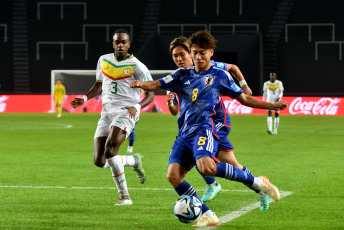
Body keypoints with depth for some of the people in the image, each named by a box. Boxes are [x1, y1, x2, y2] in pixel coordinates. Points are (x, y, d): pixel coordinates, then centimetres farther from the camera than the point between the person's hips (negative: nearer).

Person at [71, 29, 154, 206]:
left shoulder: (136, 66, -4)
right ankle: (134, 161, 25)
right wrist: (85, 99, 9)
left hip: (126, 113, -6)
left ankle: (124, 196, -16)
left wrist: (137, 107, -23)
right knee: (99, 161, -2)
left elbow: (150, 94, -4)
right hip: (107, 113, 6)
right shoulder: (104, 60, 12)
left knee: (109, 151, -27)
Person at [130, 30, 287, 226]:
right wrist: (140, 84, -13)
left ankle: (257, 182, -17)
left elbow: (244, 99, 15)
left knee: (206, 166, -32)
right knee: (173, 175, -14)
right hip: (184, 134, 5)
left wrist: (273, 106, 7)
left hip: (204, 128, -5)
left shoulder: (220, 75, 9)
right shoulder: (183, 74, 17)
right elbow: (157, 85, 9)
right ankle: (208, 216, -7)